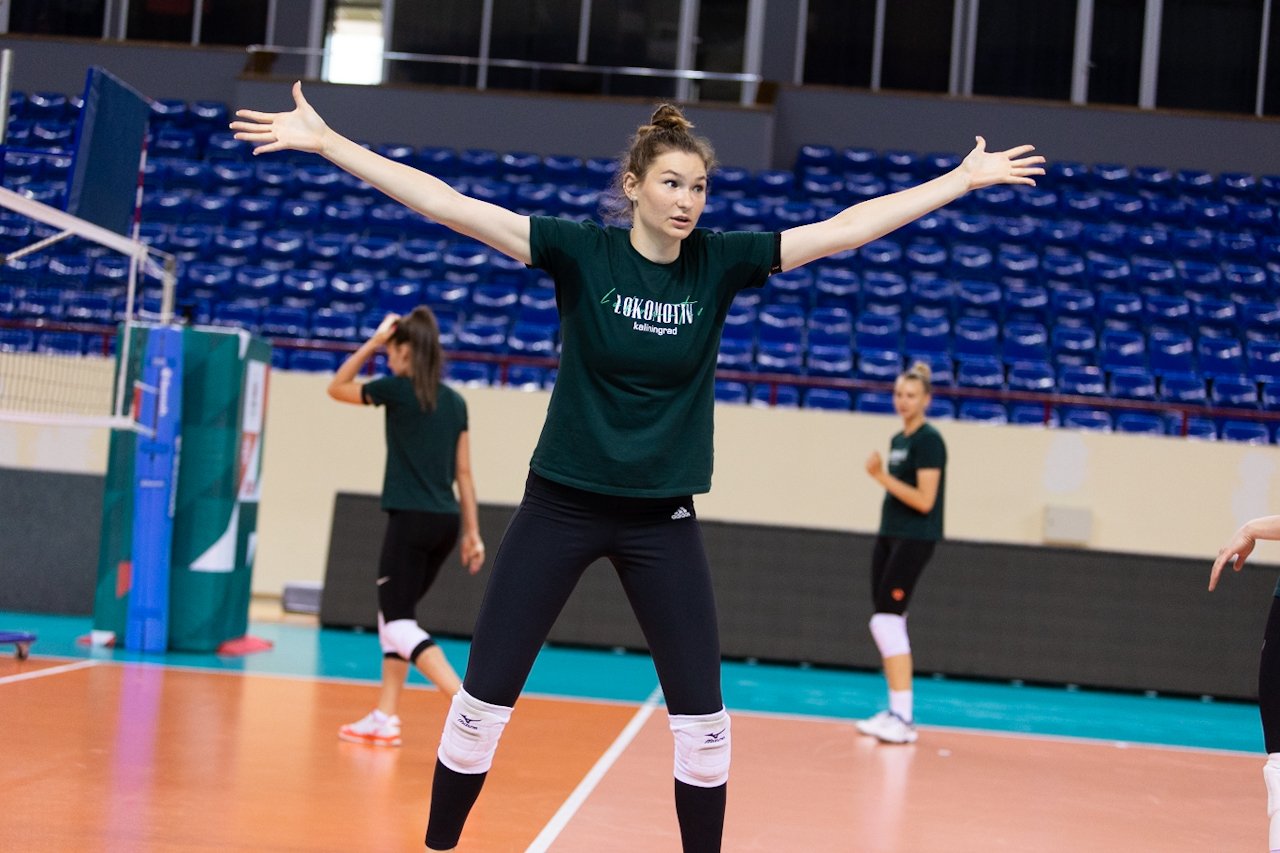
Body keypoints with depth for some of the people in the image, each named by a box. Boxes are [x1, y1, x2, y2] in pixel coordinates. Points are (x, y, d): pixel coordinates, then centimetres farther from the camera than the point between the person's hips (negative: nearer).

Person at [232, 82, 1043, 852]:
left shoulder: (721, 261, -3)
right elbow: (449, 204, -15)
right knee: (482, 704, 1)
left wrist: (964, 178, -3)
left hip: (663, 518, 2)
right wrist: (325, 141, -20)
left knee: (703, 720, 2)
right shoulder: (580, 251, -10)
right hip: (561, 503, -2)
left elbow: (846, 227, -2)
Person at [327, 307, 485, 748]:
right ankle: (385, 717, 19)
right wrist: (472, 532, 13)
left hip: (412, 520, -7)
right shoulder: (455, 401, 11)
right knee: (394, 615, 18)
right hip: (446, 522, 7)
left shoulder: (398, 389, -6)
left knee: (399, 622, -5)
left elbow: (337, 387, 11)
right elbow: (463, 472, 12)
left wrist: (374, 340, 9)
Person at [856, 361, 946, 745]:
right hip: (889, 536, 9)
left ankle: (903, 718, -16)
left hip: (915, 538, -9)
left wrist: (883, 477, -18)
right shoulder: (897, 440, 15)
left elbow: (924, 500, -17)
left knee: (886, 620, -15)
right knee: (888, 624, 8)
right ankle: (896, 711, 13)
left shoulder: (929, 440, -10)